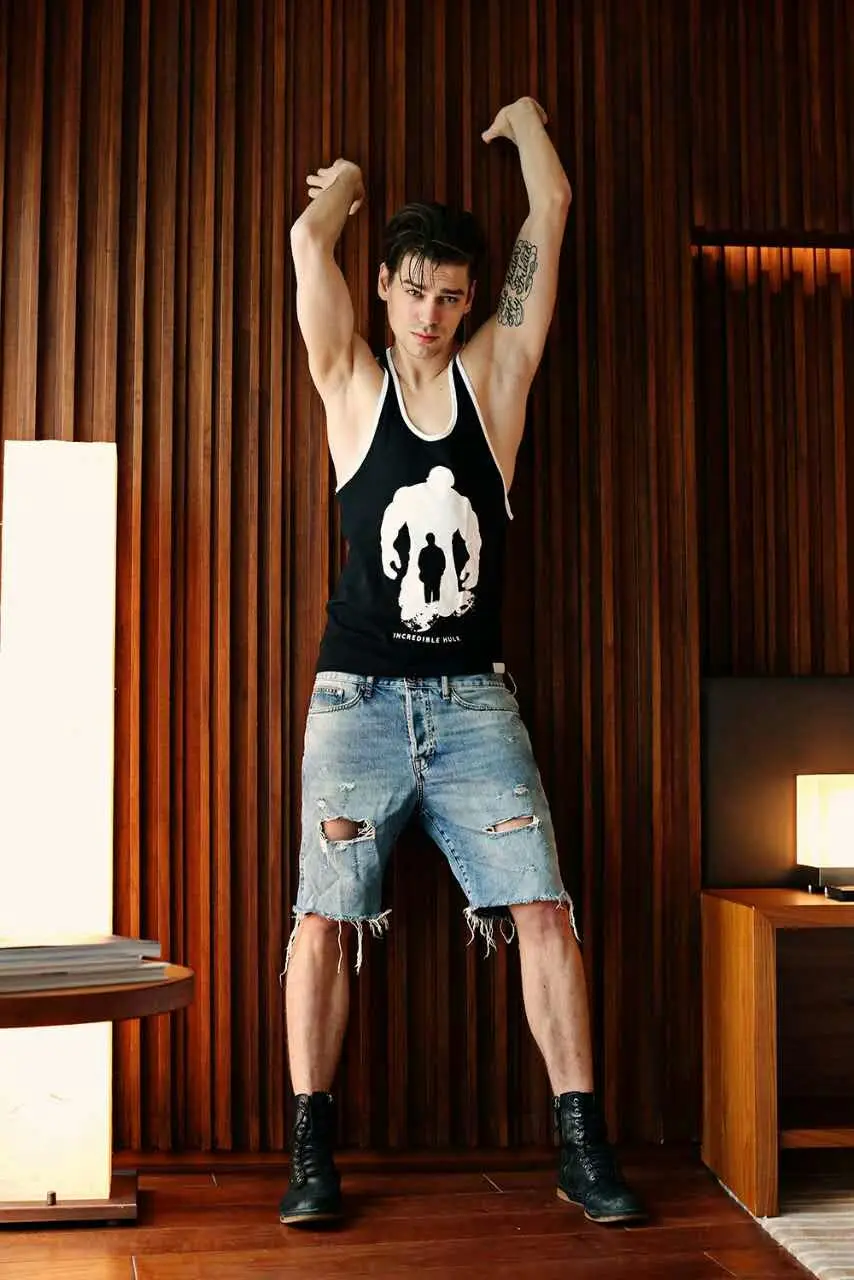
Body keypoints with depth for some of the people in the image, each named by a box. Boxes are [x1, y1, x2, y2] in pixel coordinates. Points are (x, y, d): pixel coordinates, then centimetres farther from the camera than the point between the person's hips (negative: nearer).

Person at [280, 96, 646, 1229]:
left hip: (474, 704, 1)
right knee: (323, 918, -4)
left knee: (543, 912, -6)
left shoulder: (495, 371, 8)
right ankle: (313, 1153, 7)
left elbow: (553, 214, 10)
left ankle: (582, 1146, 4)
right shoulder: (353, 382, 5)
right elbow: (310, 235, -2)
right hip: (360, 700, -1)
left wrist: (524, 121, 25)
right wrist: (348, 180, 18)